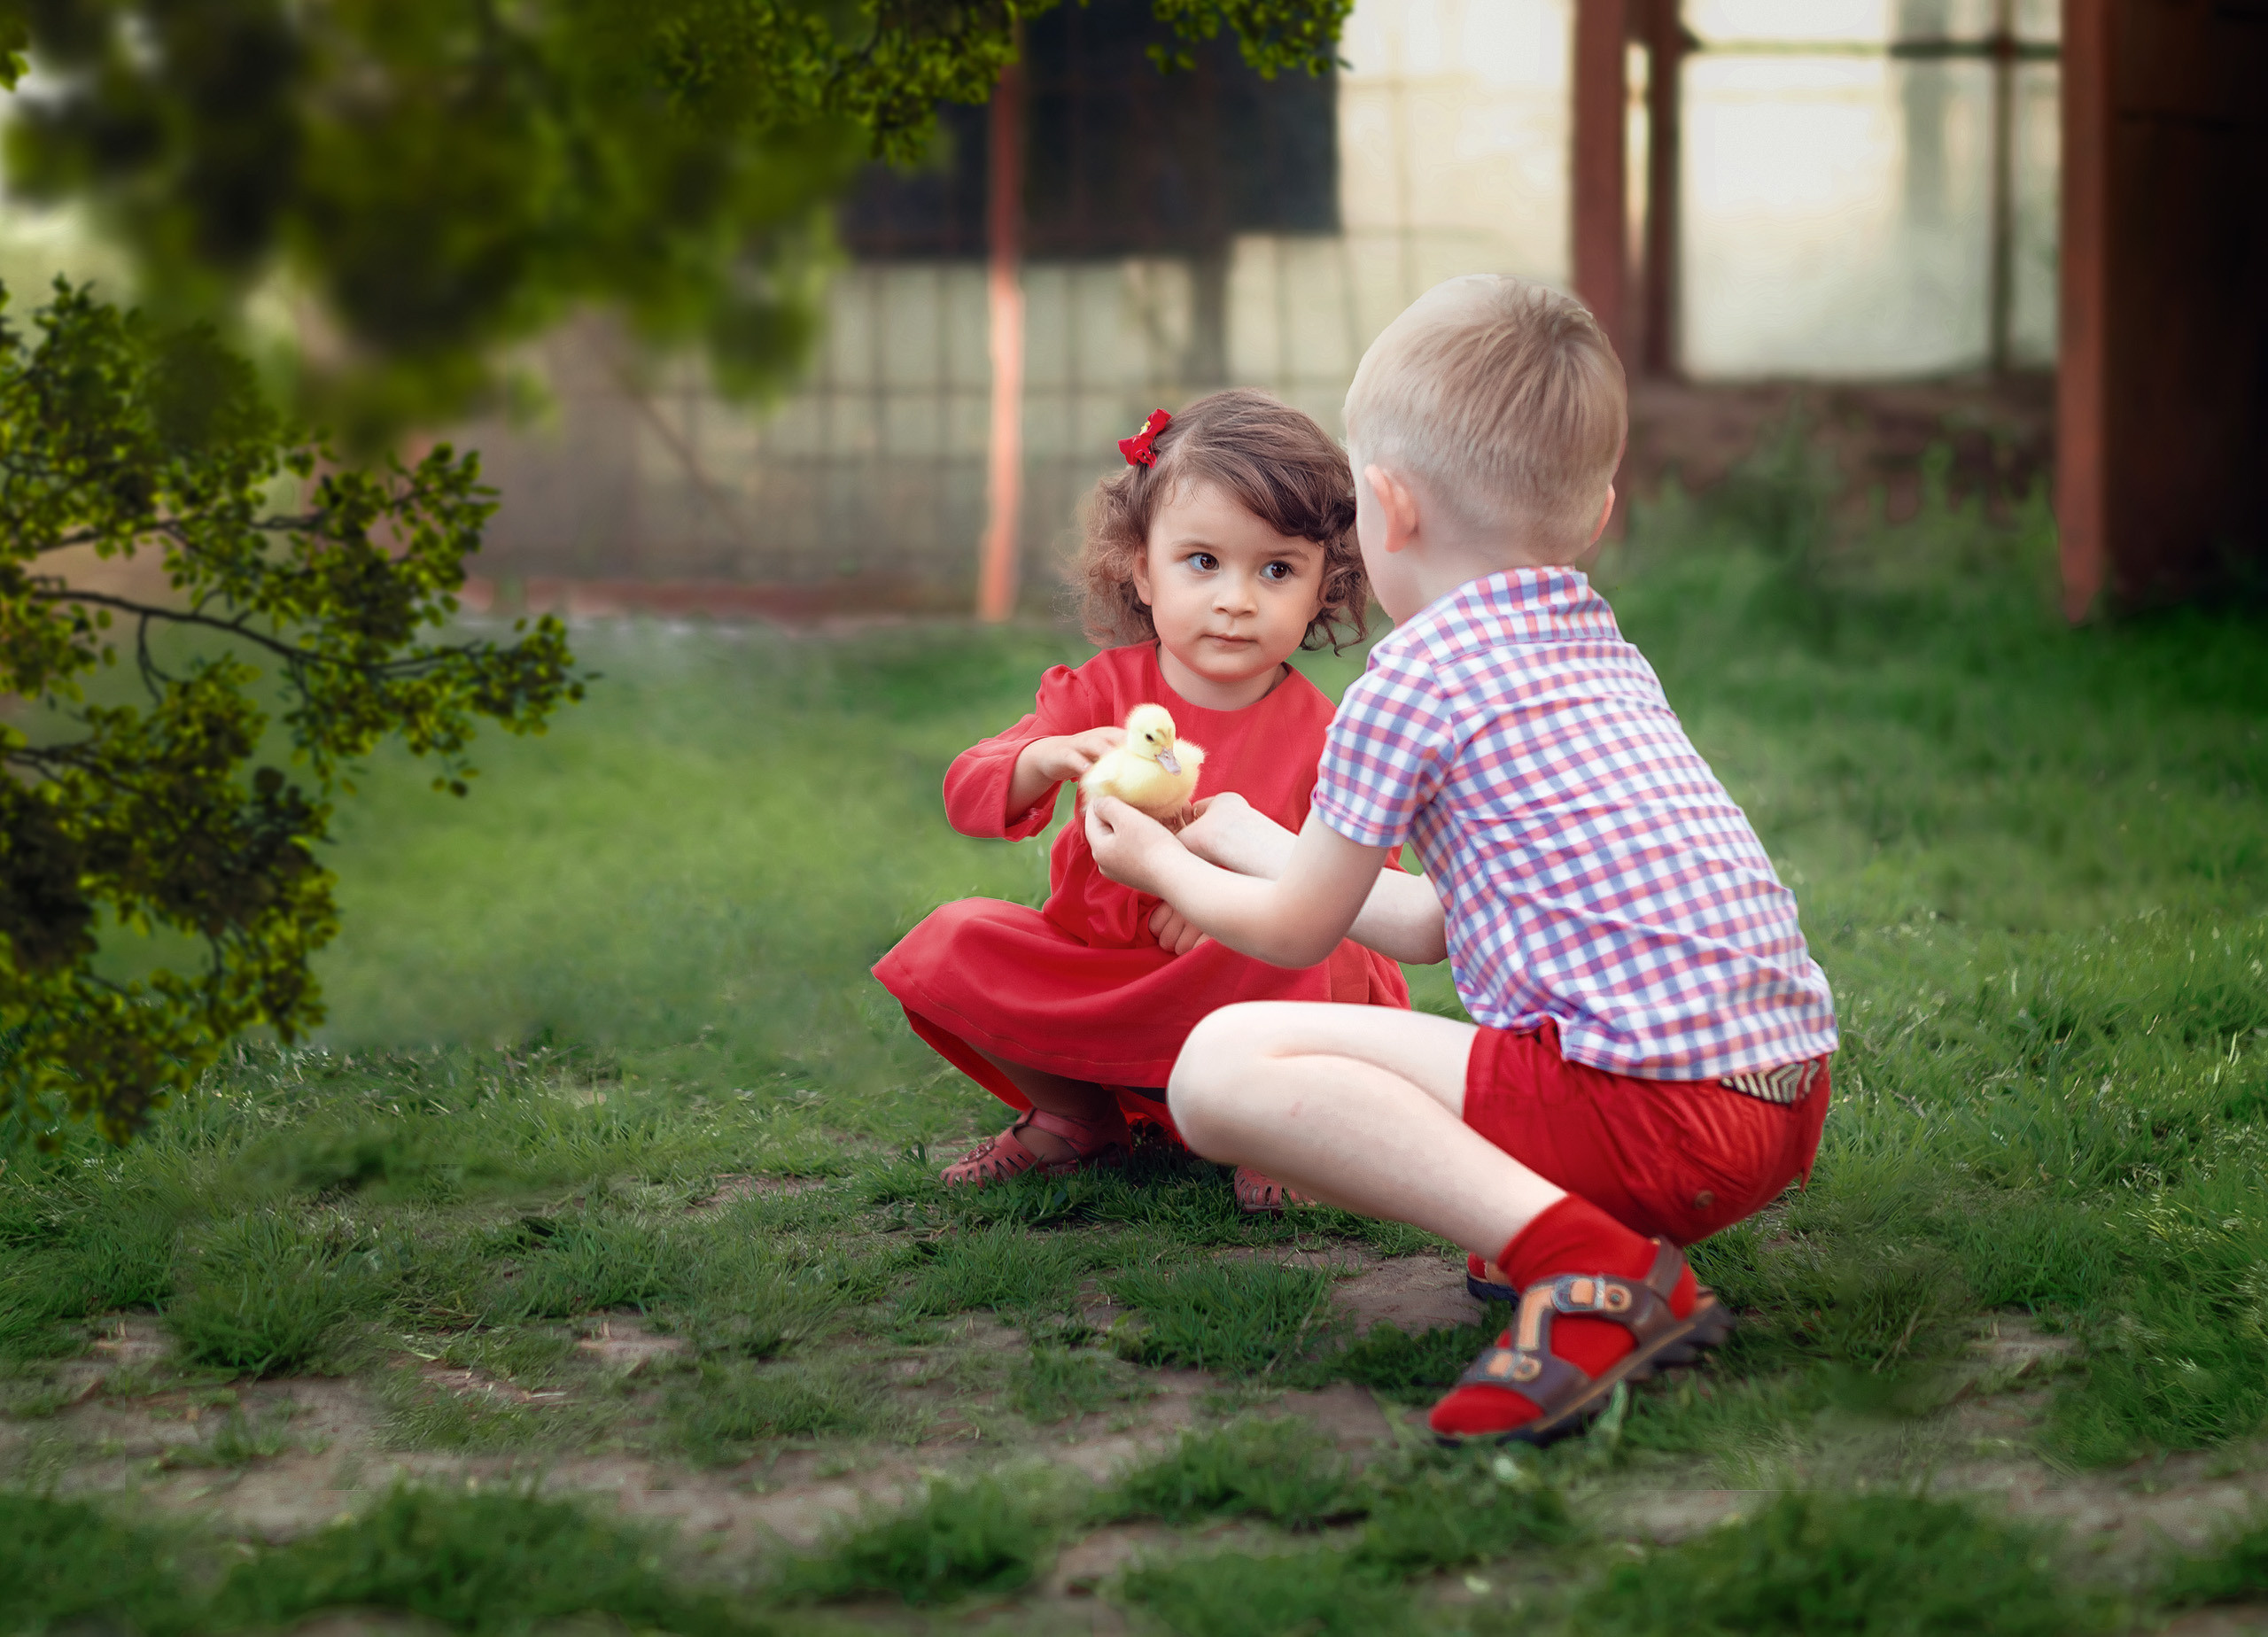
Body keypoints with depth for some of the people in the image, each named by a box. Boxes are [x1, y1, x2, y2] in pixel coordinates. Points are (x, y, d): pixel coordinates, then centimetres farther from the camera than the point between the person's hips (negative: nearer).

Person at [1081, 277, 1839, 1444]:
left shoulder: (1413, 682, -2)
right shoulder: (1608, 654, 23)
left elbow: (1301, 931, 9)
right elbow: (1437, 927, 31)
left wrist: (1165, 865, 30)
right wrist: (1247, 845, 45)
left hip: (1644, 1102, -9)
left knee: (1221, 1065, -12)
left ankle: (1578, 1261, -25)